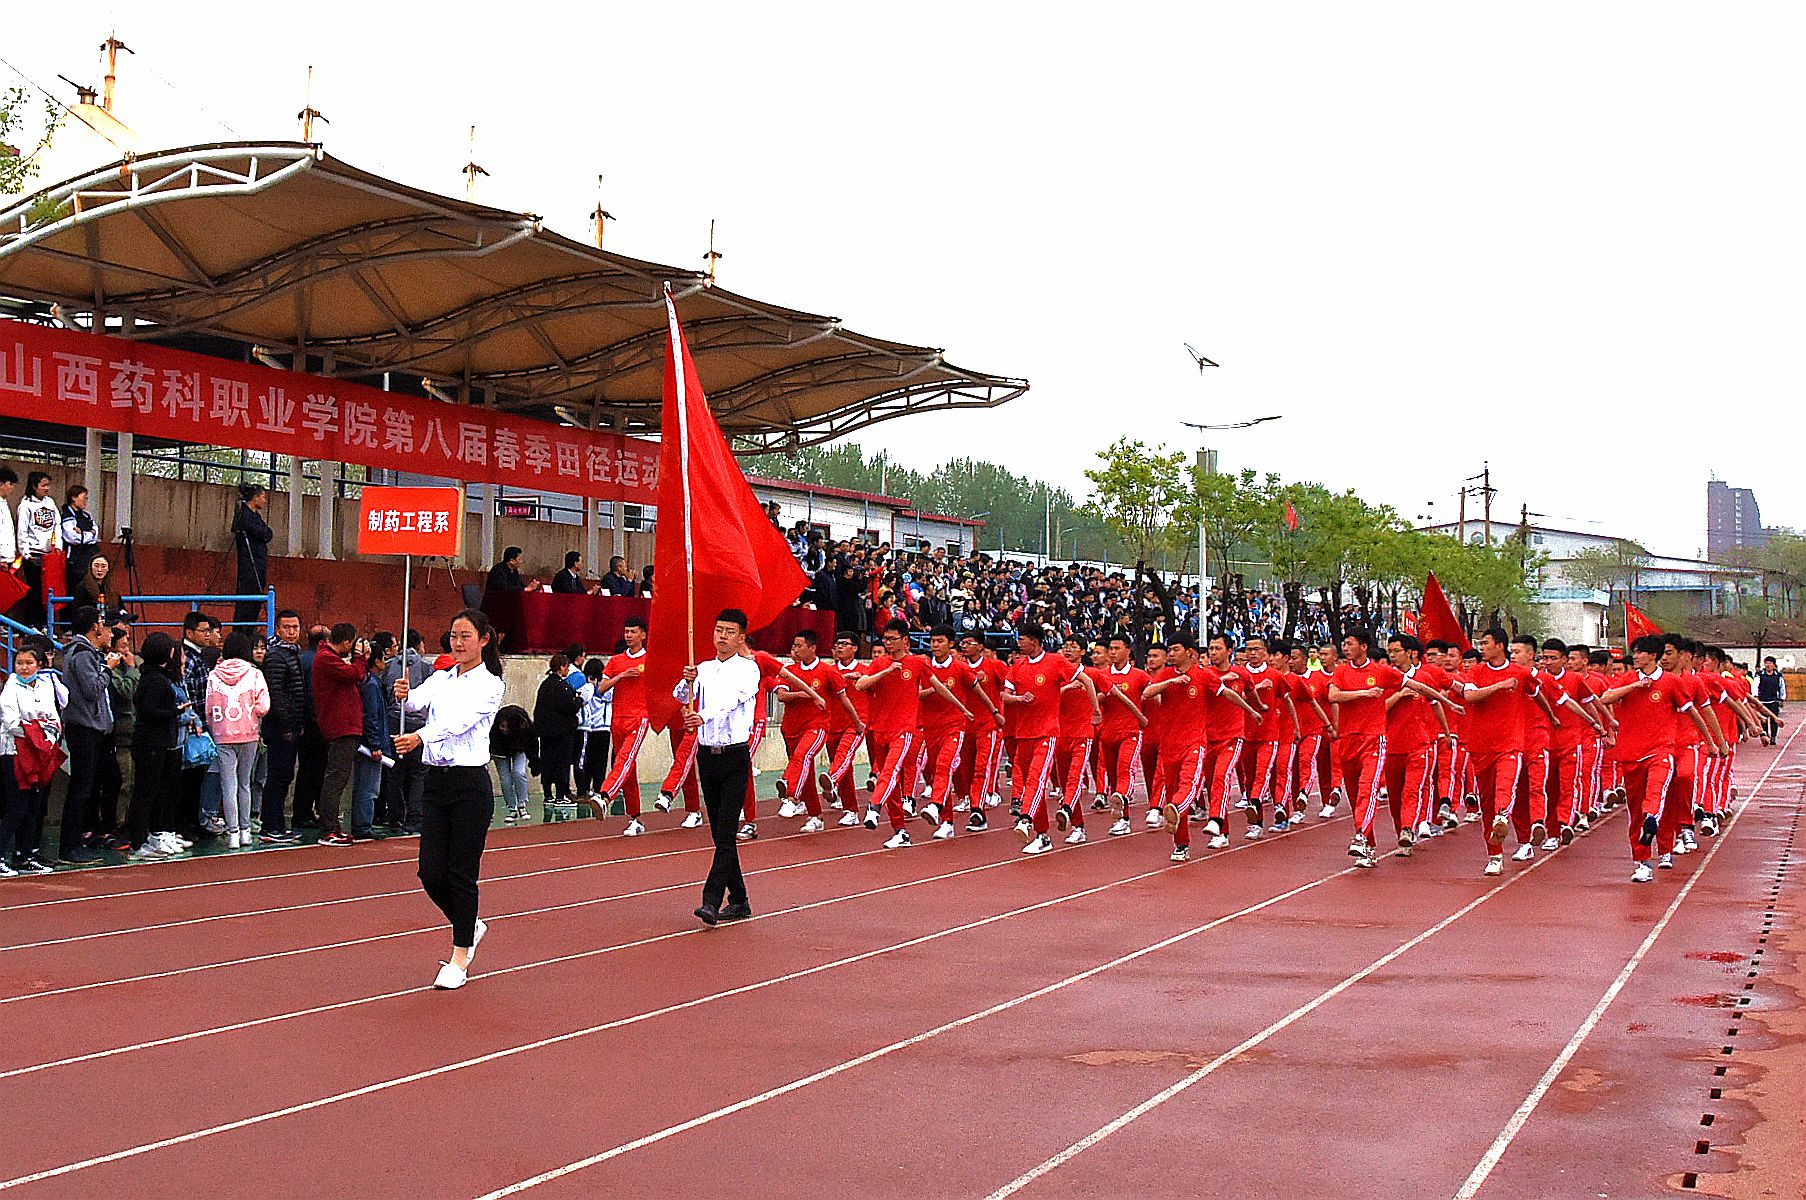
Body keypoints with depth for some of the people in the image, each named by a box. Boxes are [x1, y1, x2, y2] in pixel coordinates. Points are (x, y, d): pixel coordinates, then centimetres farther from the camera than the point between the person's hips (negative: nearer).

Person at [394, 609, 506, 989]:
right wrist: (404, 695, -32)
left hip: (470, 785, -5)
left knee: (462, 873, -2)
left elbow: (461, 722, -23)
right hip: (436, 782, 5)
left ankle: (459, 960, 9)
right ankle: (469, 926, 31)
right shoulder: (441, 679, 12)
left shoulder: (489, 684, -6)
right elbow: (418, 701, -9)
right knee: (430, 872, 4)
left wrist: (421, 737, -39)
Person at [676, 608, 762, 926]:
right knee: (719, 833, 9)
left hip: (735, 757, -5)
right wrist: (687, 682, -21)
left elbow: (732, 699, -21)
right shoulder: (703, 669, 13)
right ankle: (738, 900, 18)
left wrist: (704, 716, -39)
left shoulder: (748, 668, -4)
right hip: (707, 754, 5)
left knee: (726, 832, -11)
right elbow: (681, 696, 2)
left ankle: (712, 901, -17)